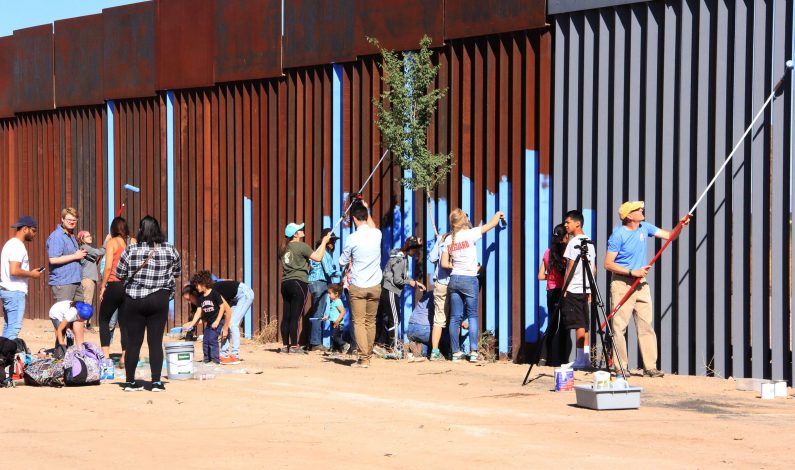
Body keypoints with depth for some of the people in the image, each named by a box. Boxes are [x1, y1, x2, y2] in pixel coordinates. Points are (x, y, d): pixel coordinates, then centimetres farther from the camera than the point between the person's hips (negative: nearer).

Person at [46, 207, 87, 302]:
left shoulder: (72, 236, 19)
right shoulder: (56, 236, -11)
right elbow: (53, 259, -21)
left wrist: (80, 254, 14)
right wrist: (75, 256, -14)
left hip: (76, 282, 9)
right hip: (62, 283, -9)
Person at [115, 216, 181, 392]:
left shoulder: (131, 250, -7)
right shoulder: (170, 250, -3)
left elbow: (119, 274, 1)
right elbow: (178, 271, 11)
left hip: (134, 300, 0)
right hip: (159, 300, 0)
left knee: (133, 342, 7)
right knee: (156, 342, 3)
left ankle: (130, 382, 13)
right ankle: (156, 382, 1)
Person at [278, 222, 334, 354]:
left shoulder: (284, 248, 13)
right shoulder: (301, 246, -9)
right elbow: (318, 257, -9)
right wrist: (324, 242, 3)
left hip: (285, 283, 7)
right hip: (298, 283, -7)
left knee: (286, 316, 8)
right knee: (295, 316, -5)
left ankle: (285, 345, 10)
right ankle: (294, 346, -4)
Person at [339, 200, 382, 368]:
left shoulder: (352, 239, -12)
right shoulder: (376, 235, -2)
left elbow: (342, 262, 1)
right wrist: (367, 210, 32)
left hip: (357, 286, -4)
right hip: (375, 285, 4)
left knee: (359, 322, -3)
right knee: (371, 322, 12)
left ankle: (363, 359, -10)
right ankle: (368, 355, 19)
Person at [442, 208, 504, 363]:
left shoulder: (448, 239, 3)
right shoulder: (469, 234, -10)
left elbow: (444, 263, 5)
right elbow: (491, 224, -2)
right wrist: (498, 214, 17)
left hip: (454, 279, 4)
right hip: (469, 280, -4)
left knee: (455, 317, 6)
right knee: (472, 316, 2)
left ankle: (456, 353, 7)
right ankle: (473, 352, -5)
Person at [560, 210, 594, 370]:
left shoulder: (574, 242, -11)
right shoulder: (589, 242, 15)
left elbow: (571, 267, -14)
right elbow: (593, 268, 17)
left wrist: (564, 289, -10)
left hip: (573, 290, -8)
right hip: (586, 289, 8)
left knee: (579, 325, -7)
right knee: (584, 325, 10)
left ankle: (581, 360, -8)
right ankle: (586, 358, 9)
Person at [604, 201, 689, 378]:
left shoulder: (645, 228, 9)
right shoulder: (618, 234, -11)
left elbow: (669, 236, 15)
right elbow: (608, 264, -12)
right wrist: (632, 272, -16)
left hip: (641, 284, 6)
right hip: (622, 284, -6)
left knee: (646, 325, 1)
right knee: (620, 326, -5)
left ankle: (650, 366, 1)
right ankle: (620, 367, 0)